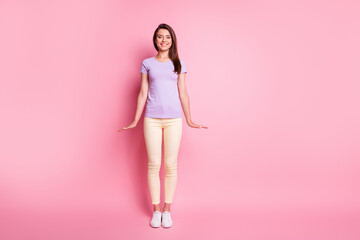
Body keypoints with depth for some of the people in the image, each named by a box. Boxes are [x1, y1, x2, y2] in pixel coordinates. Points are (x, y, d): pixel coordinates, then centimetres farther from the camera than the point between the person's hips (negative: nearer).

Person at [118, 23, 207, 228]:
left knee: (171, 165, 3)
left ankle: (167, 210, 18)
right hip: (152, 119, 0)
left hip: (173, 119, 0)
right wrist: (135, 121, 5)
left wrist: (190, 120, 5)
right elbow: (143, 93, 8)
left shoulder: (178, 63, 9)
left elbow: (183, 93, 8)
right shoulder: (147, 63, 9)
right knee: (154, 165, 3)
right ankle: (156, 211, 17)